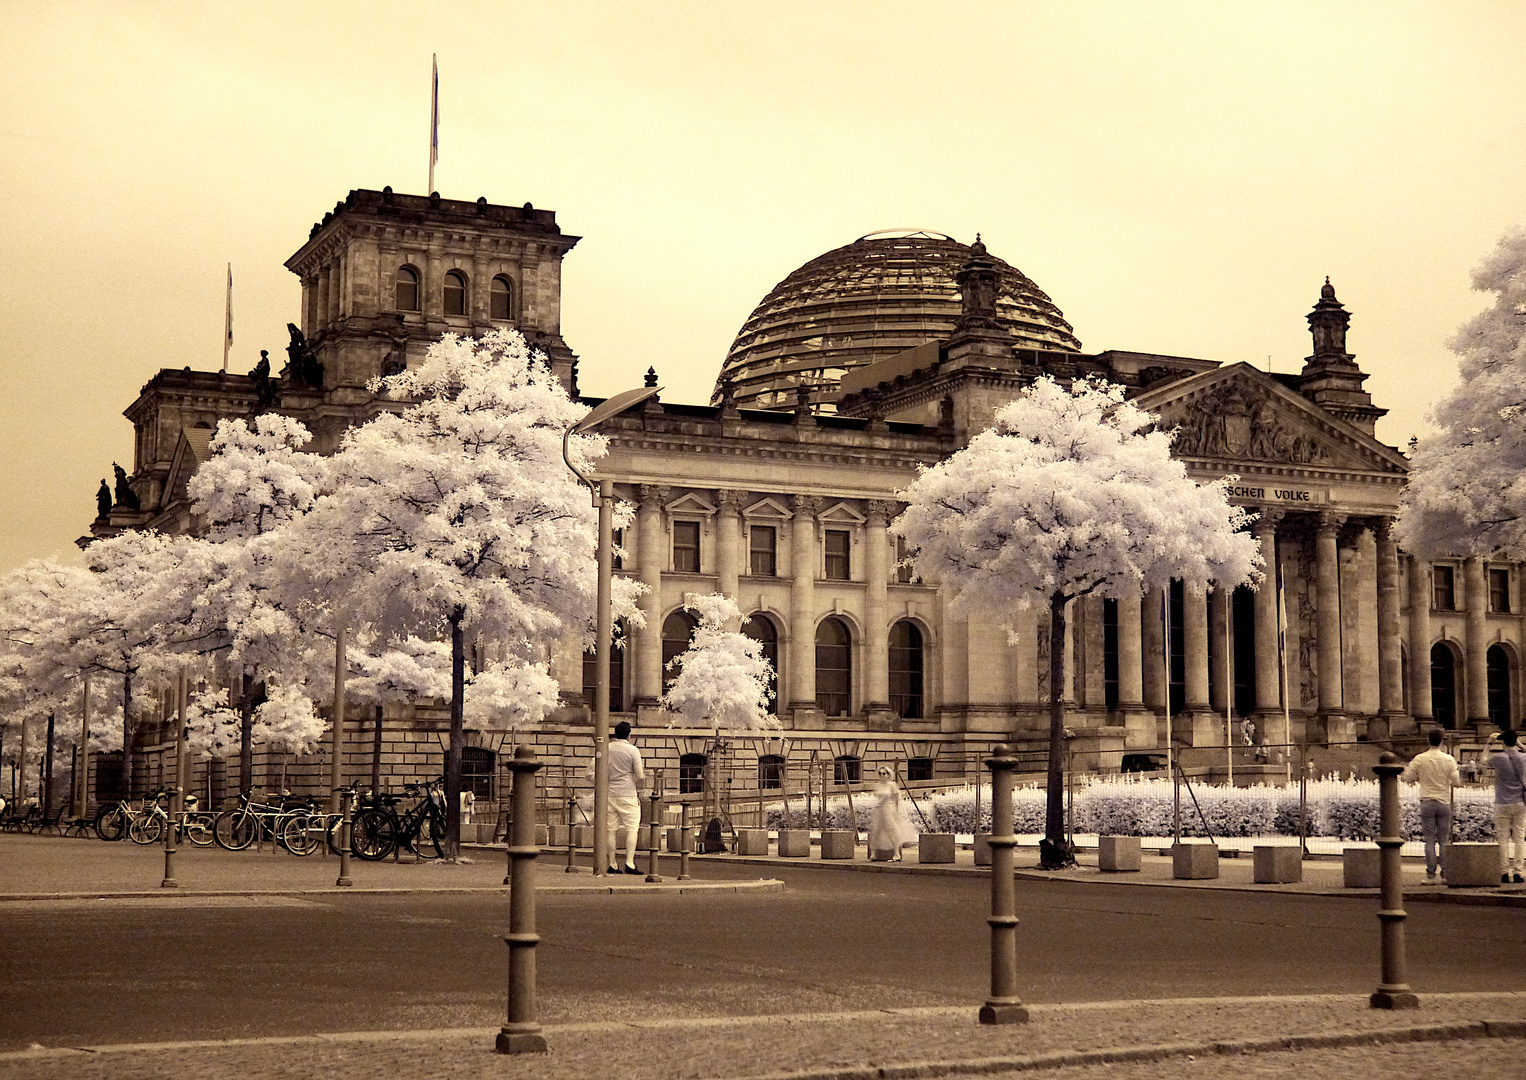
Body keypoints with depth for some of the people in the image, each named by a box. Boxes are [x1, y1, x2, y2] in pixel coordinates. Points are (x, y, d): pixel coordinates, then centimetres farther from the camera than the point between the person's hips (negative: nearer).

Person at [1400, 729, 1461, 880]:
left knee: (1430, 839, 2)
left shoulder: (1419, 759, -4)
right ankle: (1446, 872, 6)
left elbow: (1408, 778, 1)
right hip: (1444, 803, 1)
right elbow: (1457, 782, -3)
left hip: (1427, 803, -1)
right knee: (1444, 839, 7)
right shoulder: (1449, 759, -3)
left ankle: (1430, 872, 0)